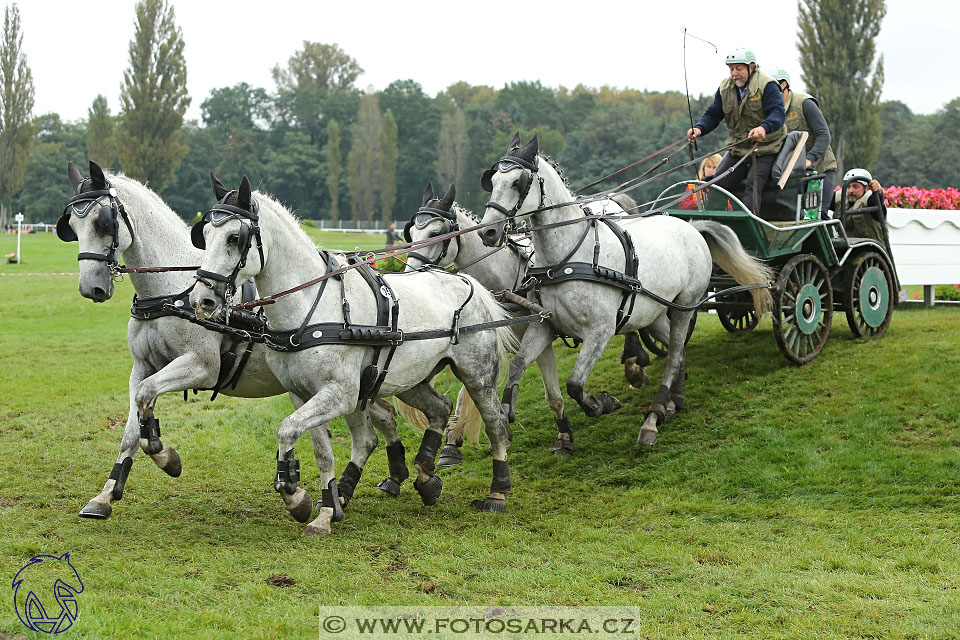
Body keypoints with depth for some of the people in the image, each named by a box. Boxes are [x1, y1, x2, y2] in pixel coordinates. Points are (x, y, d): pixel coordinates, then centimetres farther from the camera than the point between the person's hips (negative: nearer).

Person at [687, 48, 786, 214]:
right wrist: (699, 128, -15)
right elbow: (713, 114, 8)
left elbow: (778, 112, -24)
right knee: (717, 183, -4)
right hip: (738, 149, 6)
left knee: (753, 186, -23)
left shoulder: (767, 85, -12)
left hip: (764, 149, -6)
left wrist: (764, 128, -46)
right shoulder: (725, 87, 7)